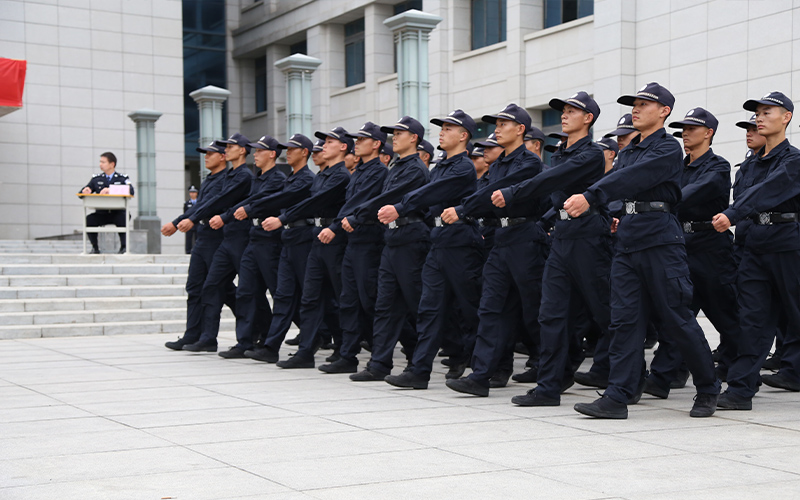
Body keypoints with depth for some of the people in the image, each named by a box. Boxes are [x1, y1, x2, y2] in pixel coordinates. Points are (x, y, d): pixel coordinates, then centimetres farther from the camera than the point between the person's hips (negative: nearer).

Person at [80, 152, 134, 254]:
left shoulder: (122, 178, 5)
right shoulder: (96, 179, 14)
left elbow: (131, 191, -15)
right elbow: (81, 193, 13)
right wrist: (86, 191, -14)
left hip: (118, 212, -3)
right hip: (101, 214, 3)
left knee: (122, 219, -36)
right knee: (89, 220, -26)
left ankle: (124, 247, -18)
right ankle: (95, 247, -10)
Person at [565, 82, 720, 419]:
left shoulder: (669, 149, -8)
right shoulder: (628, 152, 18)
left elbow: (634, 177, -22)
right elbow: (614, 179, 9)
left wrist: (590, 198, -31)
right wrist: (579, 200, -7)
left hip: (660, 240, -7)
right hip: (628, 240, 7)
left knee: (676, 319, 0)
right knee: (625, 319, 1)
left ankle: (708, 388, 18)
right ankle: (617, 397, 0)